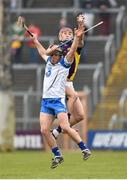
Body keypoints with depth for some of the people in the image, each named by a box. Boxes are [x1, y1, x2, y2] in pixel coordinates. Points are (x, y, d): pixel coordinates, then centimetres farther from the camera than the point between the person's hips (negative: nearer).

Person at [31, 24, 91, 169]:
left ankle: (84, 149, -7)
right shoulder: (49, 61, 16)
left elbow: (72, 51, -17)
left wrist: (77, 38, -31)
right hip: (45, 101, 6)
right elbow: (42, 52, 37)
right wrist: (35, 41, 50)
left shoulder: (64, 63, -1)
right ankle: (58, 156, 5)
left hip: (58, 100, -6)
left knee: (65, 127, -18)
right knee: (44, 130, -5)